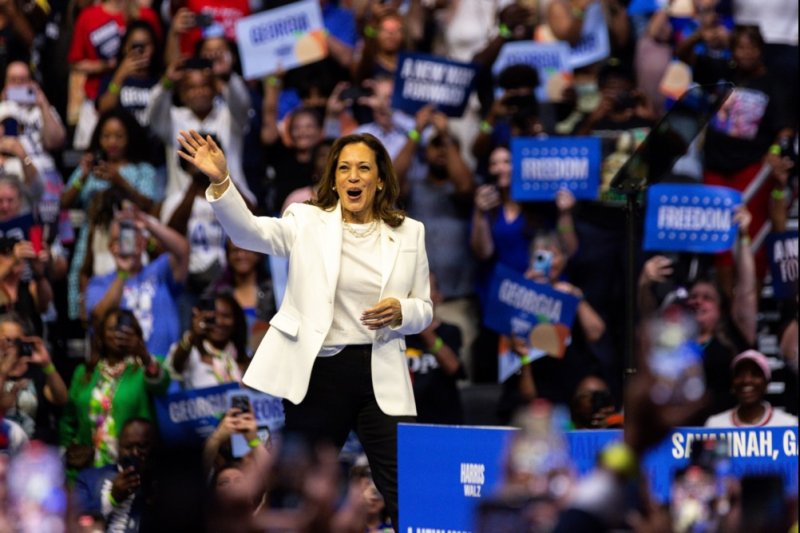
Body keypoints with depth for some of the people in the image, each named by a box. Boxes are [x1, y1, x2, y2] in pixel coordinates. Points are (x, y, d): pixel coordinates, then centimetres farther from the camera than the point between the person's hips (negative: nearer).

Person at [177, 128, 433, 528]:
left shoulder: (409, 233, 8)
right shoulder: (308, 221, 2)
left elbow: (424, 311, 12)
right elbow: (250, 232, -16)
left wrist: (400, 312, -12)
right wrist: (219, 181, -33)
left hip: (381, 376, 1)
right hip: (318, 372, -1)